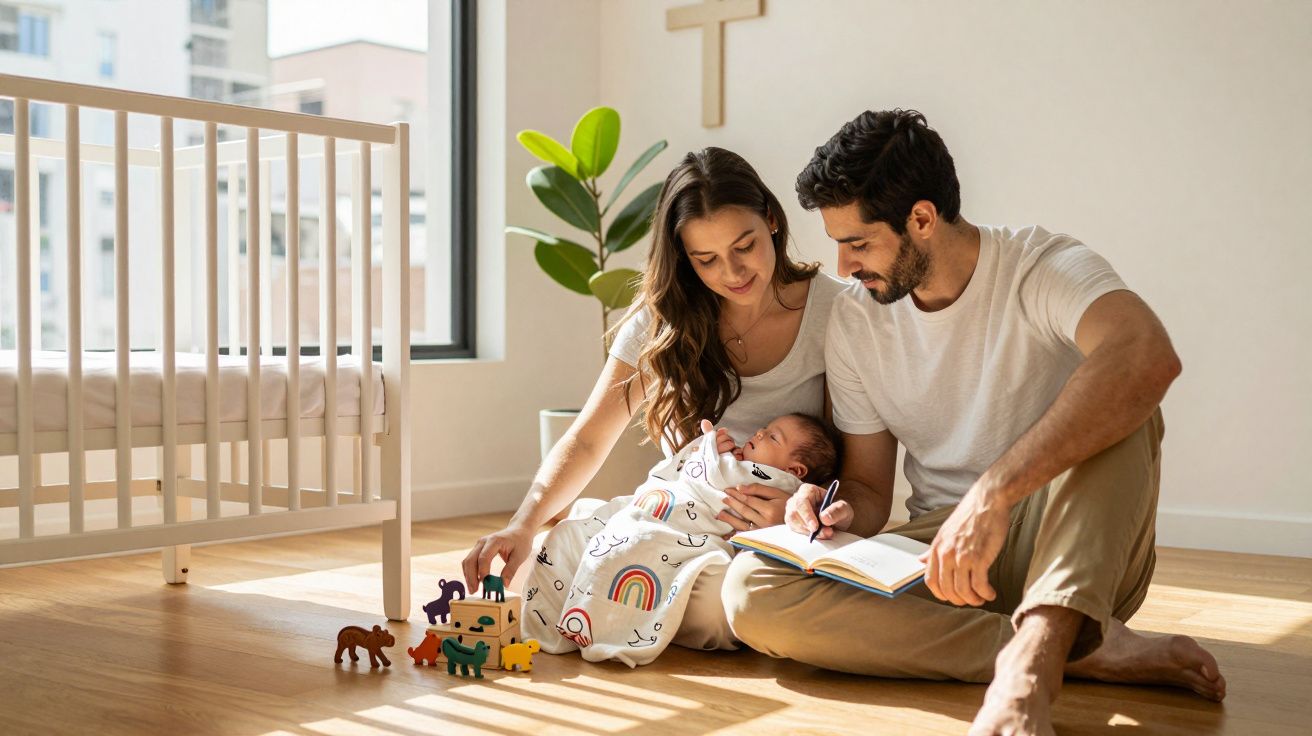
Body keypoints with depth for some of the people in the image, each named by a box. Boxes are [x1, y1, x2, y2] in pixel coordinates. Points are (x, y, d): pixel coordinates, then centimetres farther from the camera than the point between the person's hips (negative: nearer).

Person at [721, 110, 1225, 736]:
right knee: (752, 589, -23)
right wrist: (843, 515, -14)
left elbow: (1150, 357, -35)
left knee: (1119, 400, -30)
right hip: (940, 556, 4)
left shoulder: (1042, 267, -11)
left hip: (1075, 554, -3)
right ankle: (1083, 649, -25)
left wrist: (995, 490, -43)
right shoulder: (854, 321, 4)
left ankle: (1027, 667, -44)